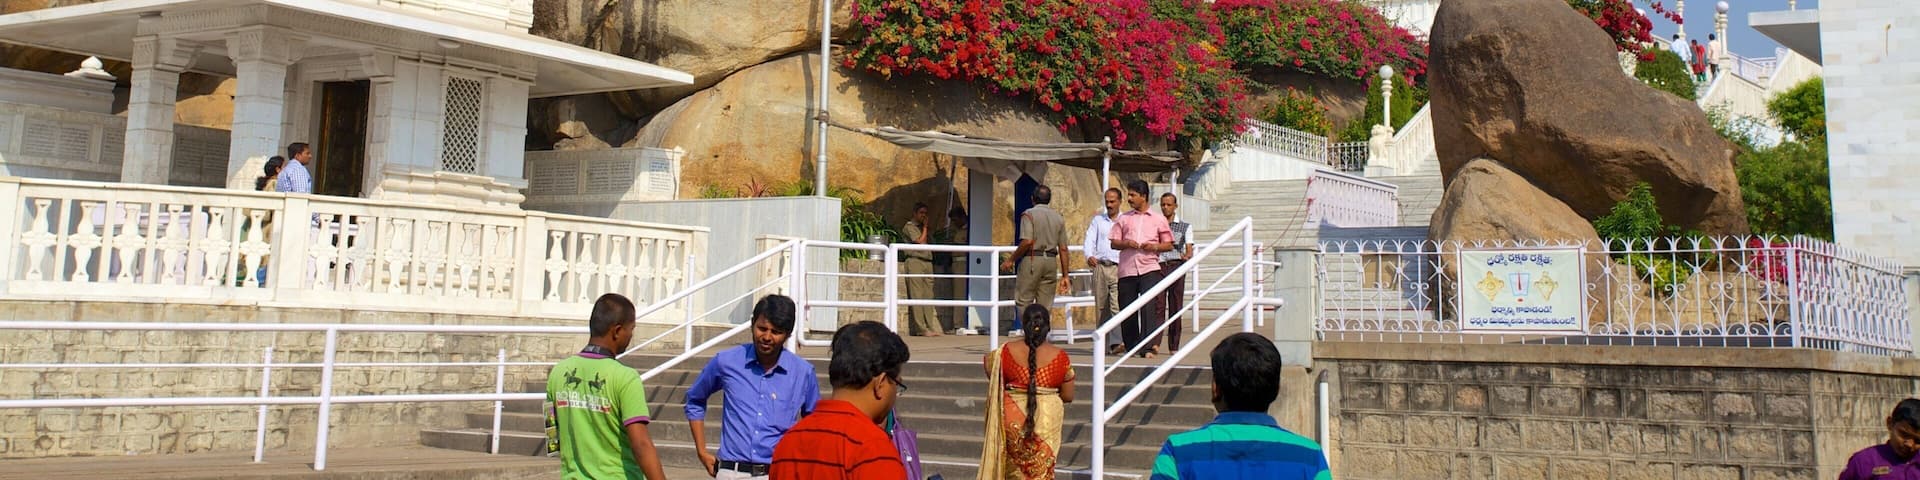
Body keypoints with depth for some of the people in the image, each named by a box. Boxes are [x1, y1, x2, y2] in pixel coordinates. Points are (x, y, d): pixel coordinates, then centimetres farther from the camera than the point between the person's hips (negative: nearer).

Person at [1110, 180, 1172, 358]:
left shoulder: (1158, 219, 10)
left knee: (1148, 306, -18)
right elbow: (1114, 243, 12)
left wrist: (1155, 246, -8)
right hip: (1127, 269, 3)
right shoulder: (1123, 218, 15)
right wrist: (1126, 244, -9)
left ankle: (1147, 346, -19)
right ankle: (1131, 347, 17)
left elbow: (1169, 244, 12)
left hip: (1149, 268, -3)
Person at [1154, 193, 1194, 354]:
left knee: (1176, 307, 0)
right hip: (1158, 266, -1)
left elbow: (1189, 250, 5)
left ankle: (1174, 346, 5)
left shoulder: (1185, 227, 15)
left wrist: (1187, 256, -17)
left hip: (1176, 266, 1)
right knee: (1158, 305, -12)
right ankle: (1153, 343, -19)